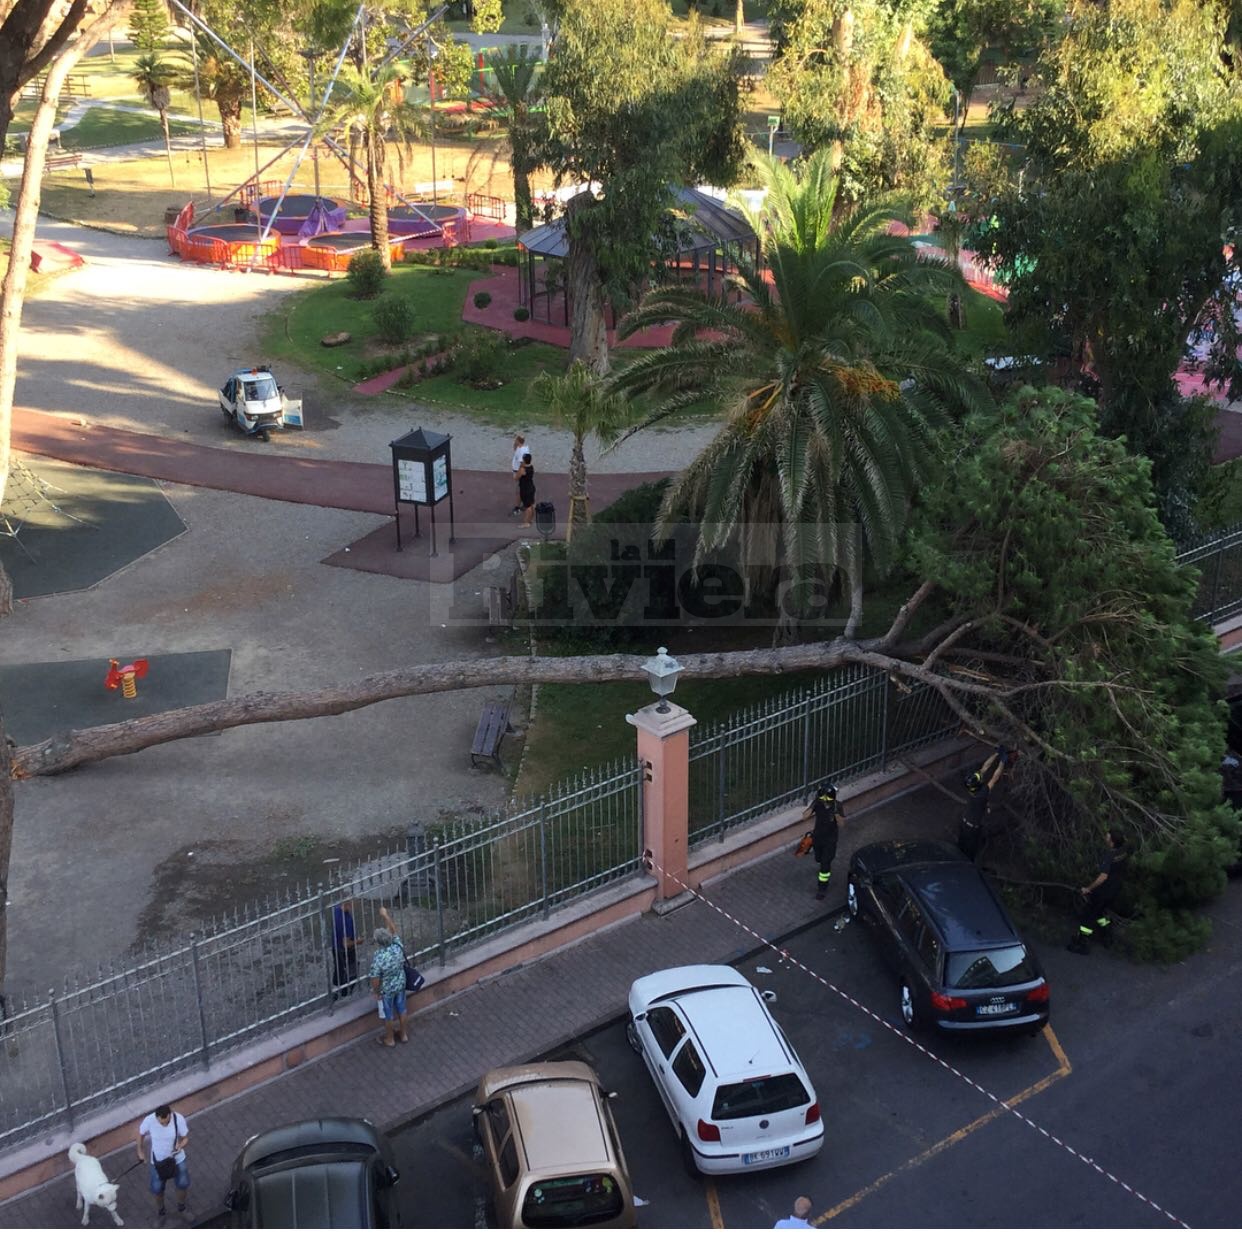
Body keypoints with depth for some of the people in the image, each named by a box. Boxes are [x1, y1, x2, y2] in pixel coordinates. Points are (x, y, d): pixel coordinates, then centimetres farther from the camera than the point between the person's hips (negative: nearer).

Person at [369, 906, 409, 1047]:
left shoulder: (377, 959, -35)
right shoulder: (397, 947, -21)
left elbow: (375, 980, -25)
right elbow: (393, 930, -4)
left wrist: (376, 992, -7)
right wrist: (385, 915, 1)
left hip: (386, 990, -5)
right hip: (400, 984, 5)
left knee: (388, 1015, 19)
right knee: (401, 1010, 26)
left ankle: (389, 1039, 40)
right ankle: (403, 1035, 45)